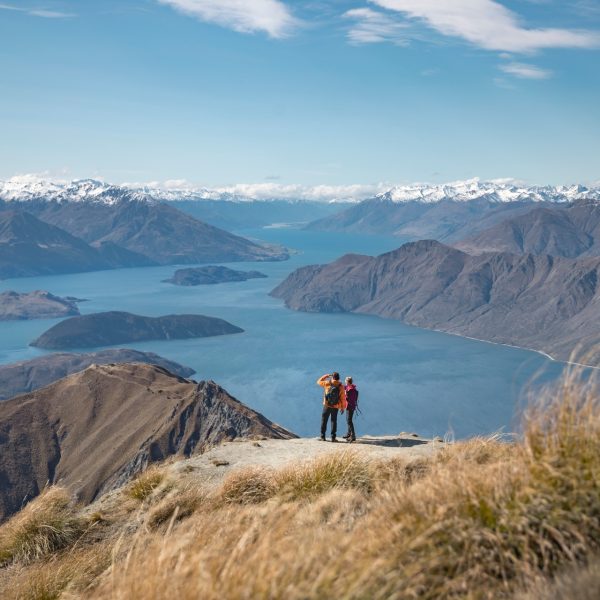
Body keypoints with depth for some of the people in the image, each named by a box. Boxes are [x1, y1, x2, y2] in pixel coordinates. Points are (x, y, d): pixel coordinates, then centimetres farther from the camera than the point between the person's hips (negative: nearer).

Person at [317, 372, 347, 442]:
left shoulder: (327, 383, -8)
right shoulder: (341, 387, -6)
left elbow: (319, 381, 9)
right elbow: (343, 398, -4)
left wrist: (326, 376, 16)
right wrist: (342, 407, 6)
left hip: (327, 406, -1)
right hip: (335, 407, 1)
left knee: (324, 420, 9)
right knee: (334, 421, 9)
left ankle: (323, 436, 9)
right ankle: (333, 437, 5)